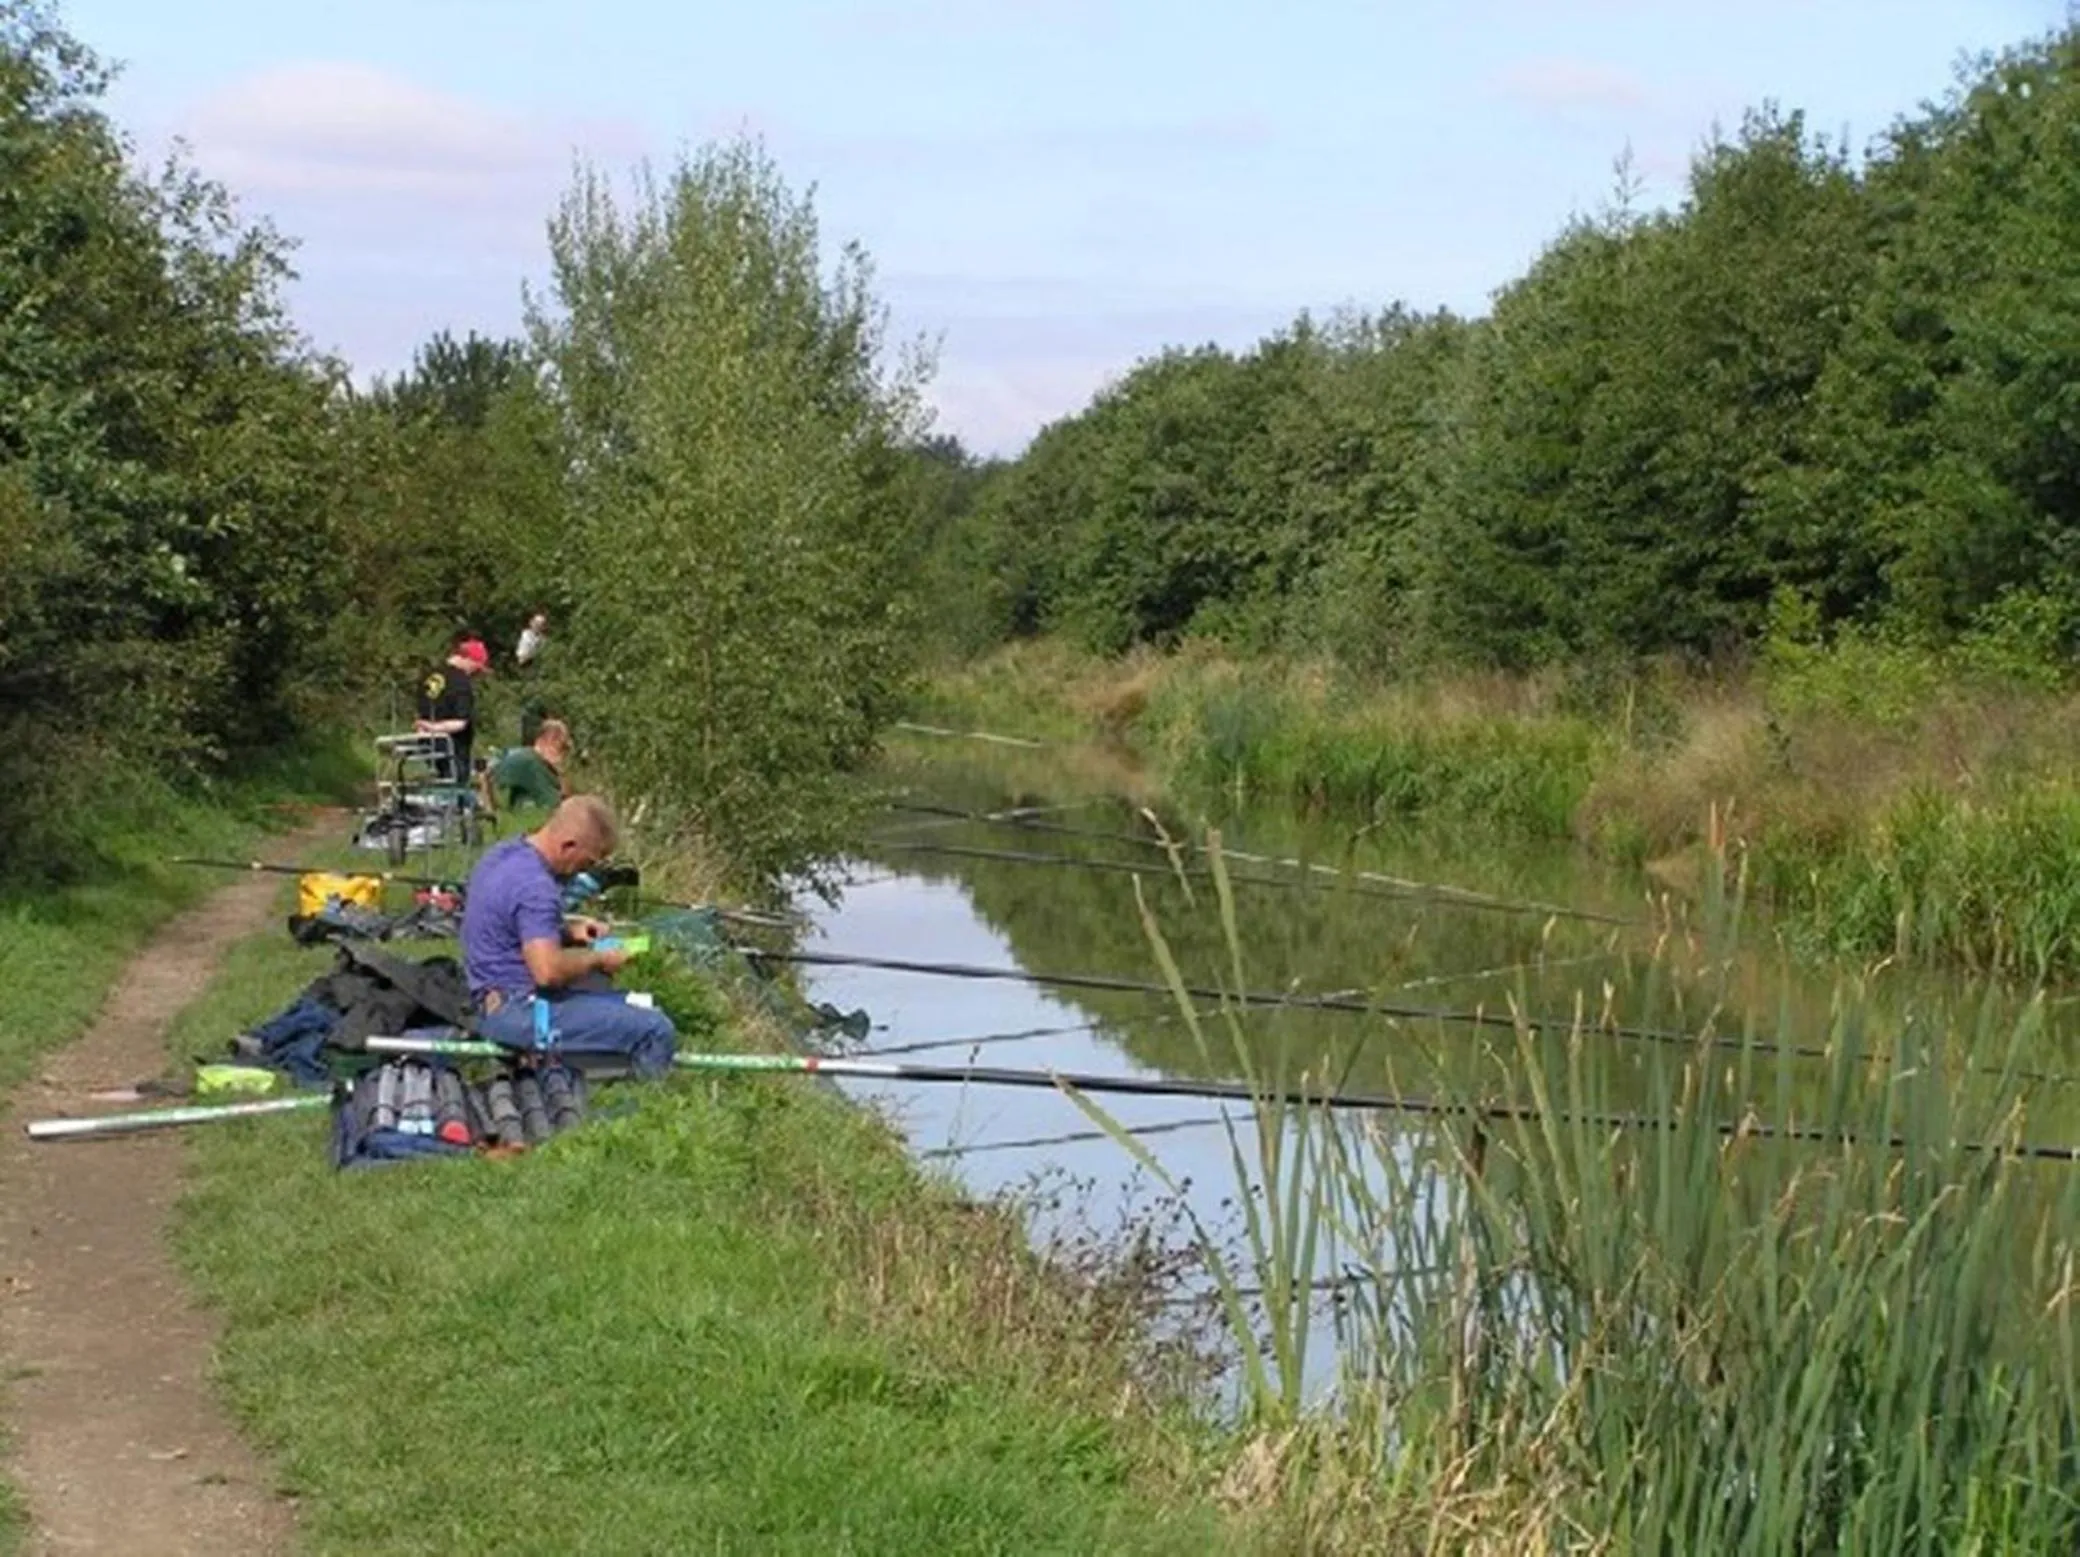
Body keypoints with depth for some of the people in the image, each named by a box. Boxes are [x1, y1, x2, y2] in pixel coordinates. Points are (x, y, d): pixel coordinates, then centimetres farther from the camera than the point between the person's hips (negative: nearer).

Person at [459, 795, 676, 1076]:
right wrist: (598, 959, -12)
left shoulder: (503, 854, 7)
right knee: (655, 1031, -17)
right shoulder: (535, 887, -24)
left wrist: (567, 931, 11)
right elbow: (548, 970, -30)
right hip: (518, 1012, -11)